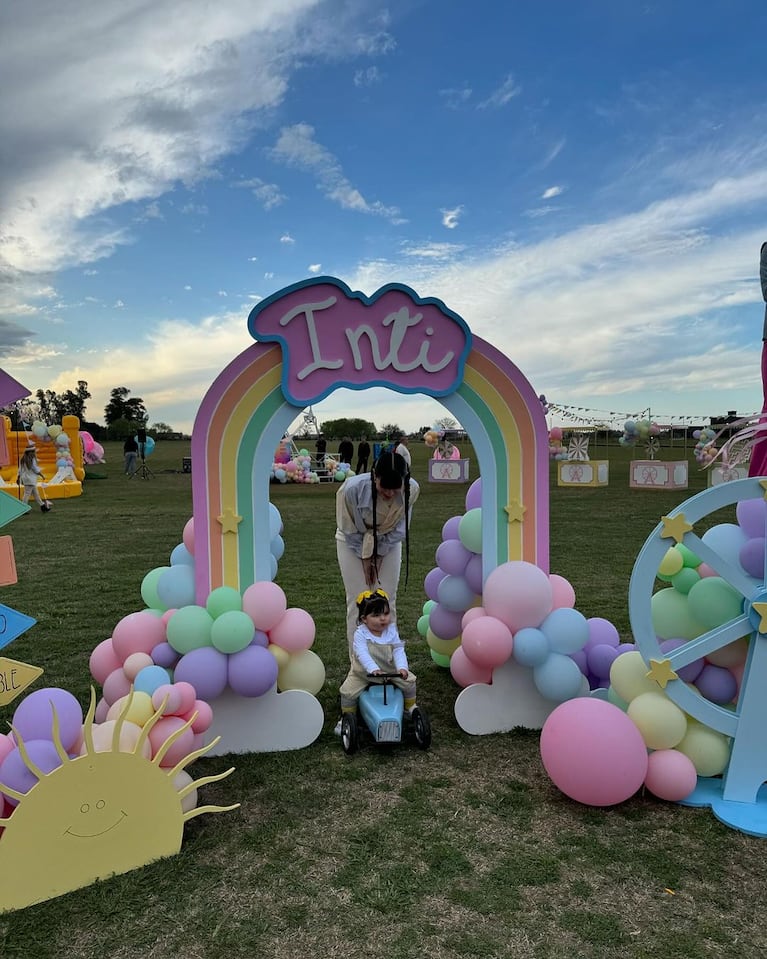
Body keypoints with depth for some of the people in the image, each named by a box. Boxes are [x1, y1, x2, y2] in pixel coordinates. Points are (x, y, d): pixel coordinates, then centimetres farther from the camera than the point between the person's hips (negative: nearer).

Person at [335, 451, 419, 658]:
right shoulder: (353, 488, -35)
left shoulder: (411, 490, -28)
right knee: (358, 601, -4)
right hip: (353, 543, -2)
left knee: (387, 601, 2)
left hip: (388, 543, 2)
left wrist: (379, 555, -10)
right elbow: (349, 530, -18)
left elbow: (399, 528, -11)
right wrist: (365, 558, -10)